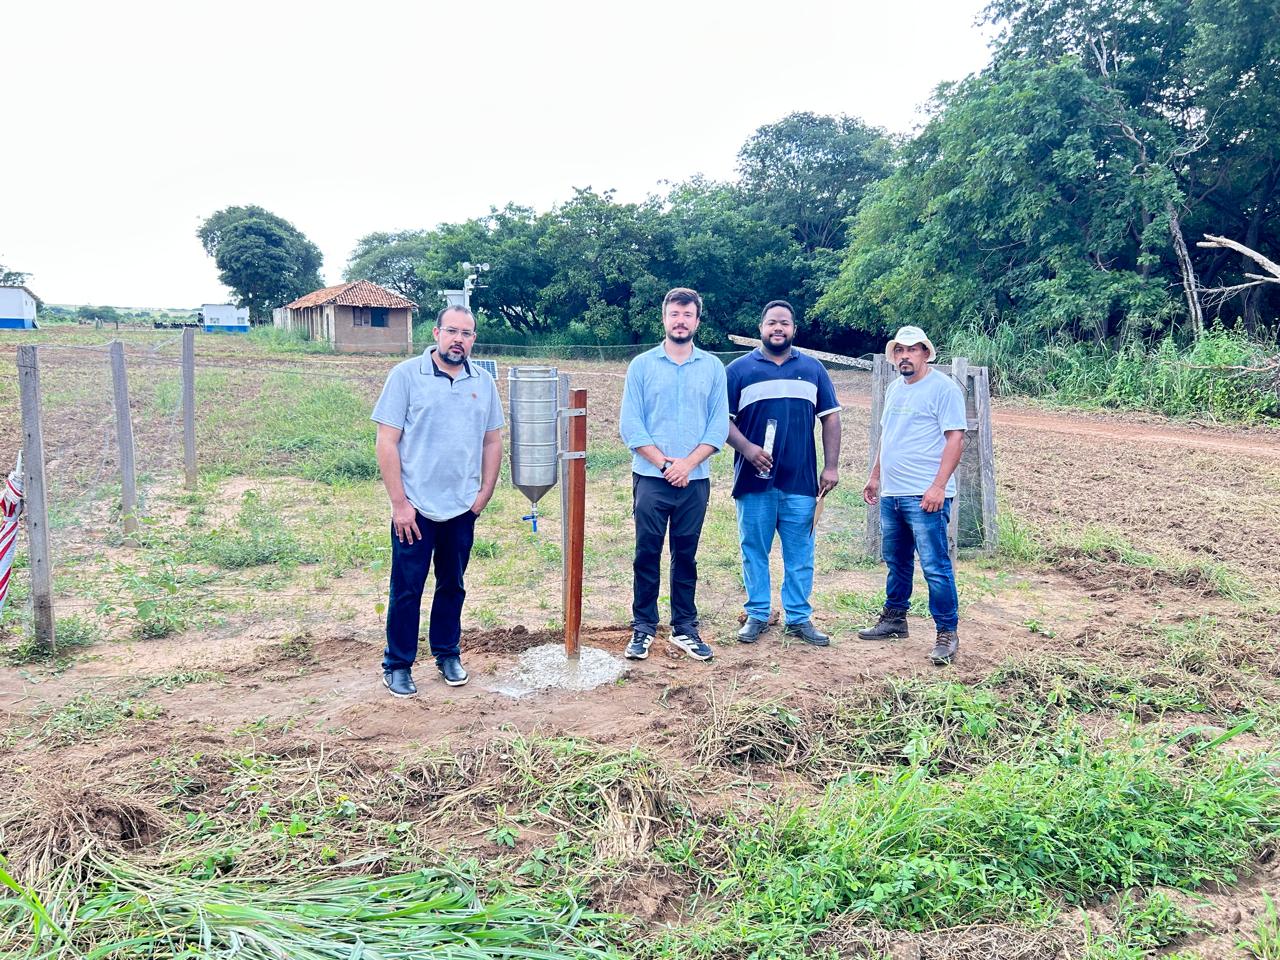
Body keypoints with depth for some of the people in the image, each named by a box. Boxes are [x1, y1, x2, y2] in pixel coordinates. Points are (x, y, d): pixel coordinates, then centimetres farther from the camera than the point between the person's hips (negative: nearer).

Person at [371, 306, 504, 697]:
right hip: (415, 507, -3)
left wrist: (485, 493, 5)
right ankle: (397, 664, 19)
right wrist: (399, 503, -12)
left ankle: (447, 654, 31)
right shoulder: (406, 375, -7)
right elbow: (386, 442, -10)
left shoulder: (483, 382, 5)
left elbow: (492, 441, 12)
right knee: (406, 589, 5)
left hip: (462, 508, 4)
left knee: (453, 586, 16)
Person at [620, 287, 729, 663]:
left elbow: (719, 424, 1)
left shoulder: (713, 367, 6)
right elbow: (629, 424, -3)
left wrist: (688, 463, -11)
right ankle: (643, 627, 13)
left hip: (695, 479, 1)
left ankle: (684, 628, 18)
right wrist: (664, 463, -10)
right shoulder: (642, 365, 3)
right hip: (650, 478, -1)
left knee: (686, 555, 9)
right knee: (647, 554, 2)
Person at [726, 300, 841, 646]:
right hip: (754, 480, -1)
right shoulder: (739, 370, 5)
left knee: (800, 554, 6)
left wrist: (831, 466, 2)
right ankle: (757, 615, 18)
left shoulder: (813, 369, 12)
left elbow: (830, 417, 11)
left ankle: (799, 618, 17)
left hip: (801, 481, 2)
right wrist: (746, 448, -16)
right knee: (754, 551, 6)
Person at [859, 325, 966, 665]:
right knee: (896, 563, 18)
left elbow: (955, 438, -14)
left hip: (925, 497, -8)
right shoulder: (894, 388, 16)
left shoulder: (943, 387, -8)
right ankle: (894, 618, 30)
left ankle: (948, 633, 3)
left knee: (935, 567, -5)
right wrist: (875, 477, 21)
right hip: (891, 494, 8)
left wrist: (938, 486, -21)